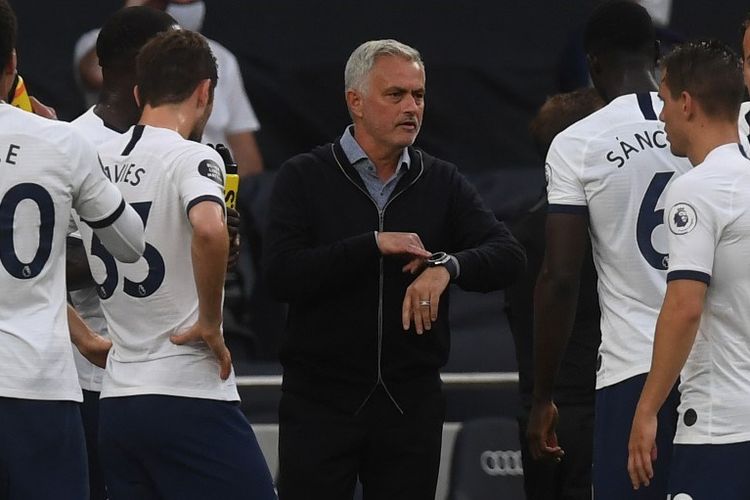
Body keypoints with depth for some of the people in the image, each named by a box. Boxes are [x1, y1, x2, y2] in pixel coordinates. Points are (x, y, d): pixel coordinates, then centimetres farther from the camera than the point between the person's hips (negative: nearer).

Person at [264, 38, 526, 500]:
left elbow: (508, 255, -3)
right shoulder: (306, 178, 0)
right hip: (322, 401, -3)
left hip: (411, 404, 3)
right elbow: (283, 274, -13)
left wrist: (446, 266, -23)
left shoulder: (441, 182, 8)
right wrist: (374, 245, -18)